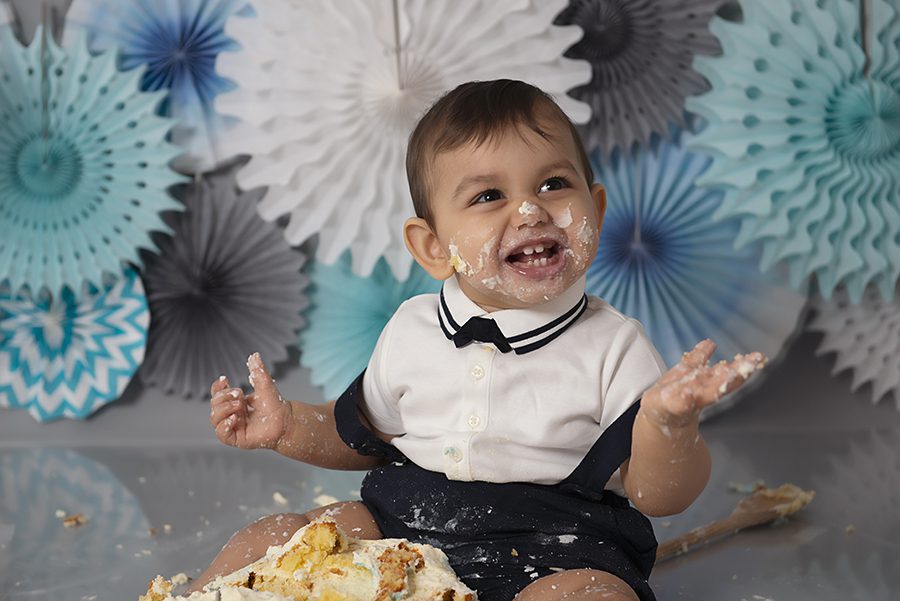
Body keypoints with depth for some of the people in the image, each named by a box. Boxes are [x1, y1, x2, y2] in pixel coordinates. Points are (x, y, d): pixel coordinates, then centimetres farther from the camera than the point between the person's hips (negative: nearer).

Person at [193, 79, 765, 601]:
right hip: (400, 523, 4)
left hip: (552, 547, -3)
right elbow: (364, 437, 21)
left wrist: (669, 418, -30)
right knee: (258, 546, -7)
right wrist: (288, 425, 4)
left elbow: (654, 494, -10)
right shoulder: (412, 331, 4)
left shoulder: (611, 344, -7)